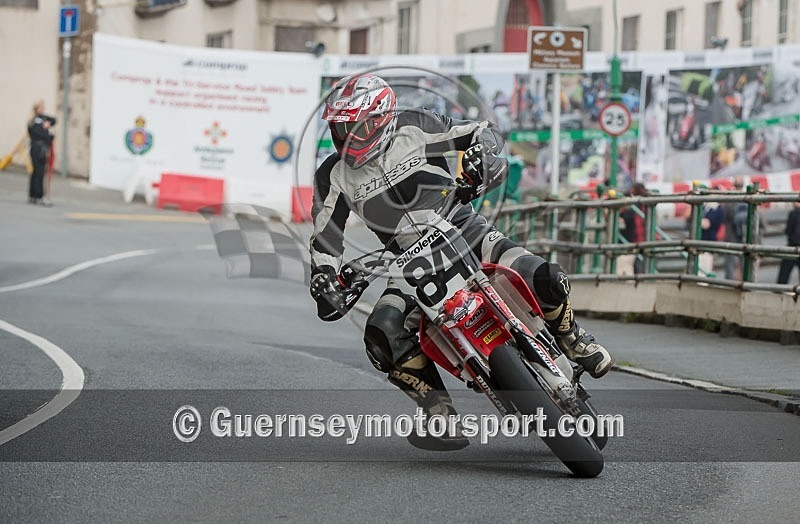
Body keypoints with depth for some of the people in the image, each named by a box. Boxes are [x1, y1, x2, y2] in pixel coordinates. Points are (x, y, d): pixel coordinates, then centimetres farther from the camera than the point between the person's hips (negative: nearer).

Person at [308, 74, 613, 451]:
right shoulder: (335, 177, 2)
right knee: (382, 334, -26)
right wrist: (324, 284, -12)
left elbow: (484, 130, 1)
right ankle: (443, 419, -13)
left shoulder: (414, 128, -4)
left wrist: (482, 154, -21)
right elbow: (325, 238, 3)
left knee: (545, 279, -24)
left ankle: (570, 338, 12)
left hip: (462, 230, -2)